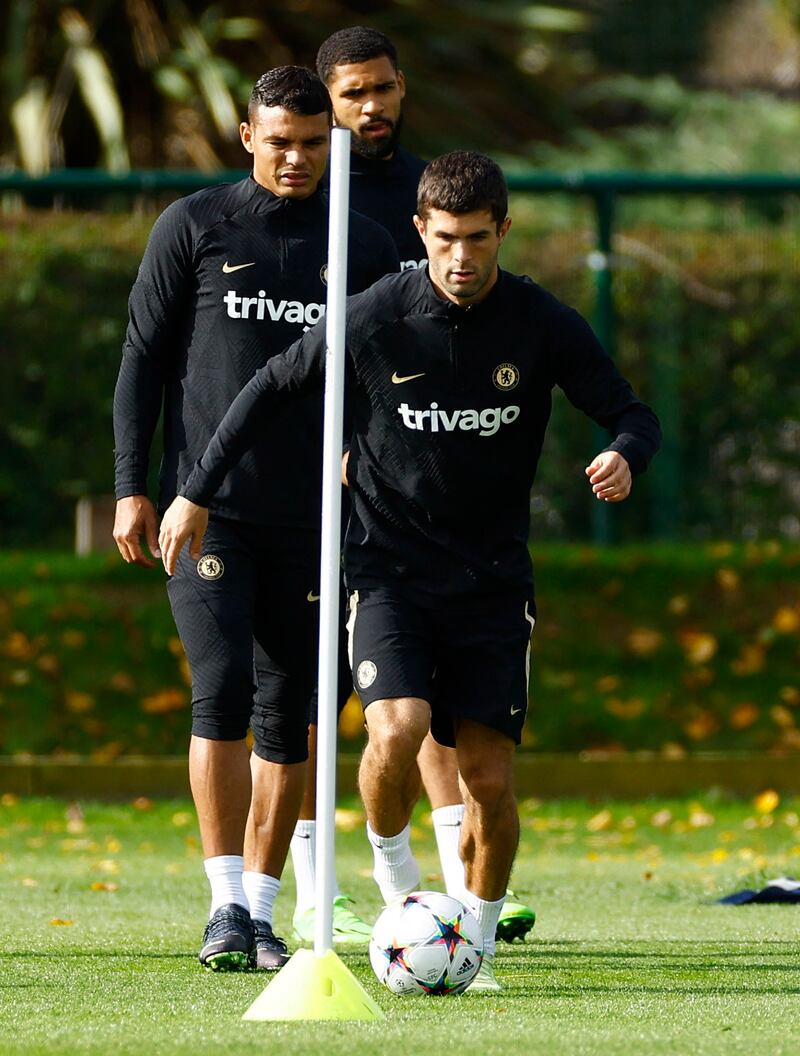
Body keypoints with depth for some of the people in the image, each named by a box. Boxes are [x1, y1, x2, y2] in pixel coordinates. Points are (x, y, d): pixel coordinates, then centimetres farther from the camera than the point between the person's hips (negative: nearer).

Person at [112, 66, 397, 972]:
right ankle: (225, 904, -10)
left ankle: (260, 913, 12)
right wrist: (132, 486, -2)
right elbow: (143, 357, 5)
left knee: (286, 715, 4)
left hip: (312, 519, 2)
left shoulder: (364, 248, 9)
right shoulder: (194, 227, 3)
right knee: (222, 691, -15)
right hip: (207, 510, -2)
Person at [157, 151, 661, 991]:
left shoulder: (544, 326, -6)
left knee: (489, 776, -4)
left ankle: (476, 947, 17)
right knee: (398, 728, -25)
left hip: (493, 576, 1)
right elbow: (272, 387, 5)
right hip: (389, 567, -1)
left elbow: (631, 415, 1)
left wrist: (624, 457, -24)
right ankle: (392, 866, 5)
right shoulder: (375, 319, -9)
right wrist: (196, 493, 6)